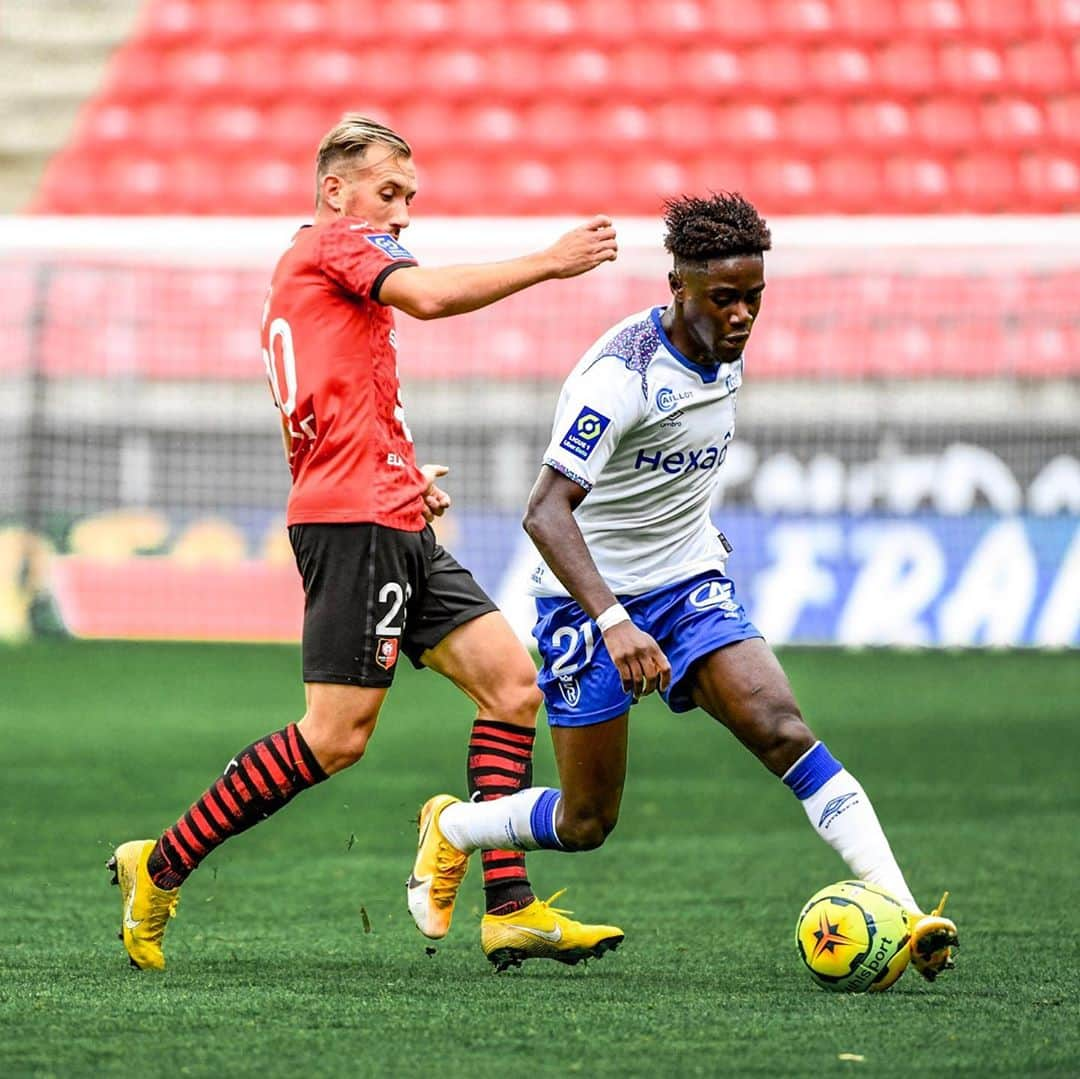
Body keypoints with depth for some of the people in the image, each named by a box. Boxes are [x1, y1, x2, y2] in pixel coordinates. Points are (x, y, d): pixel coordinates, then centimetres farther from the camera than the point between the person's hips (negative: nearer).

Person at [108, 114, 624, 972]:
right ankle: (160, 868, -2)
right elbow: (429, 296, -21)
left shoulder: (298, 287, 26)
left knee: (513, 683, 2)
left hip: (397, 530, 10)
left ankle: (509, 907, -2)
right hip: (356, 522, -10)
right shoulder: (335, 244, -2)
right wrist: (549, 263, -17)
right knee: (337, 737, -11)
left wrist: (402, 475, 16)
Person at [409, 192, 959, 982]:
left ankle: (901, 917, -29)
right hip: (591, 597, -5)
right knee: (586, 823, 2)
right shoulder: (621, 374, -24)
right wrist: (613, 623, -44)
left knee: (781, 730, -20)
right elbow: (545, 512, -34)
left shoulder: (724, 355, 1)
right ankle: (450, 829, 33)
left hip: (690, 588, 5)